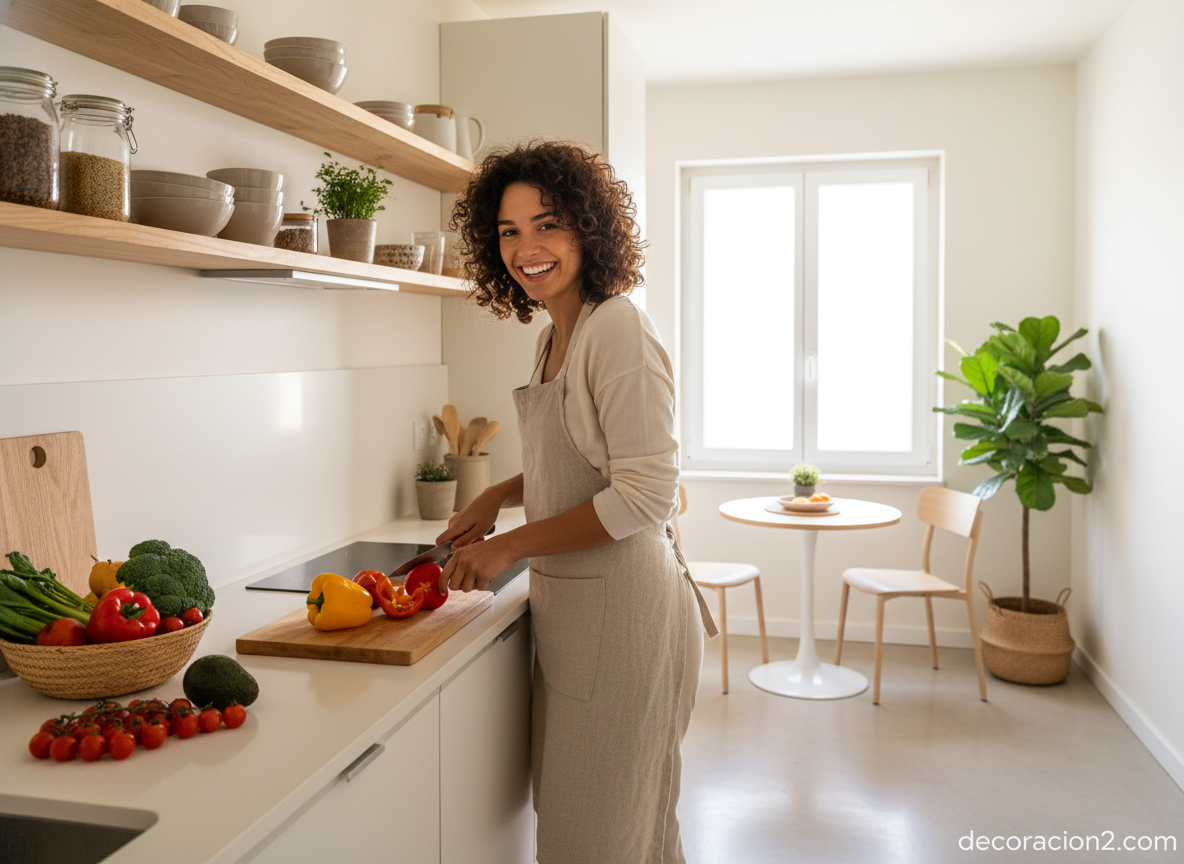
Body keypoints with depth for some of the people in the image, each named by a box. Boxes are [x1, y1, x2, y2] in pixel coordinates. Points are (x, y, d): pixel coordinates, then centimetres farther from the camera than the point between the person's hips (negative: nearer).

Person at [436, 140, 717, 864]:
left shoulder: (618, 329, -17)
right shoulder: (554, 335, 11)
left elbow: (646, 495, -23)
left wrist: (510, 546, -17)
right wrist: (498, 496, 9)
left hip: (621, 603, -9)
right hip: (568, 601, 9)